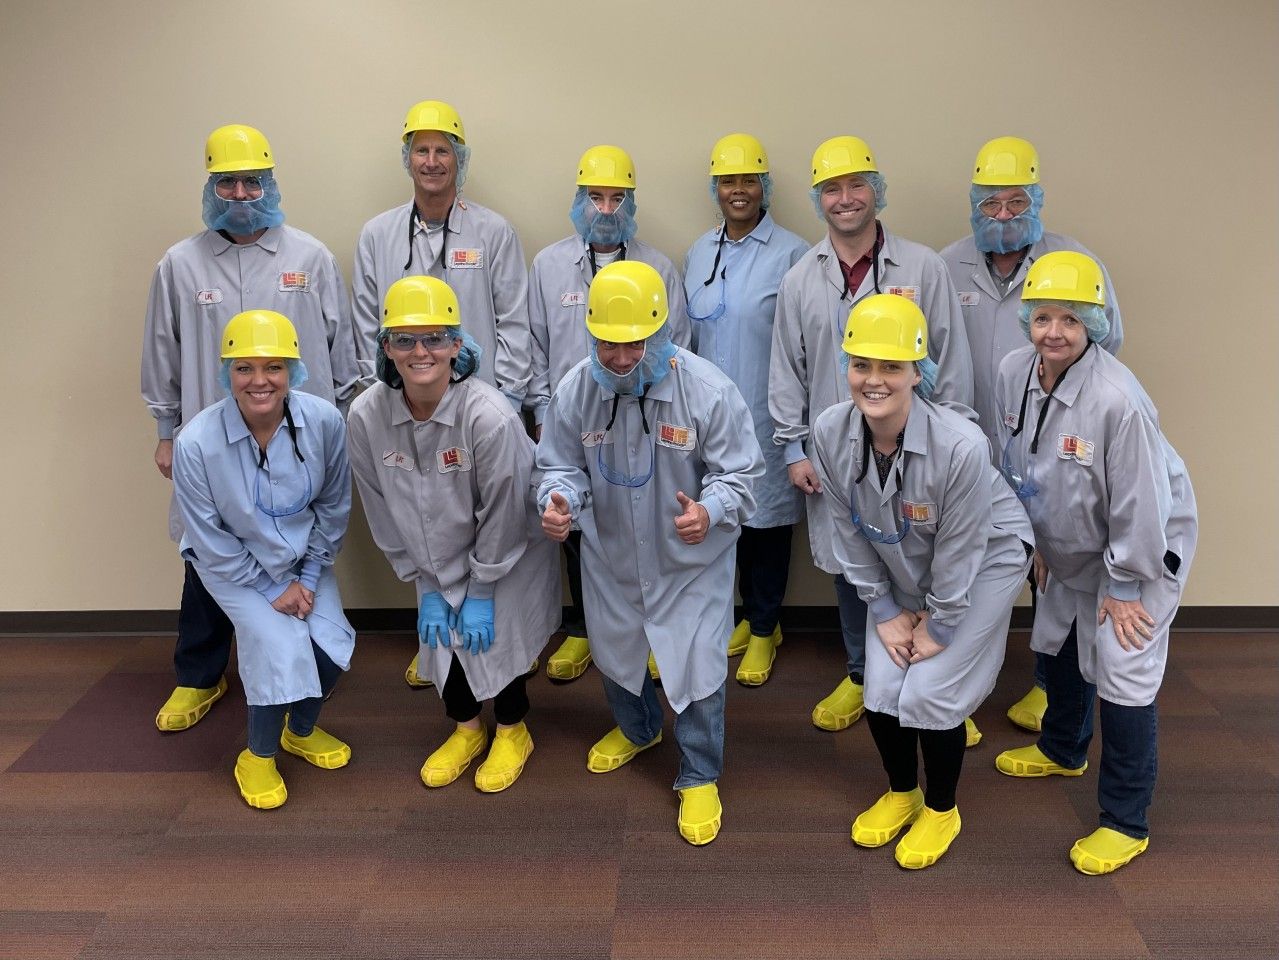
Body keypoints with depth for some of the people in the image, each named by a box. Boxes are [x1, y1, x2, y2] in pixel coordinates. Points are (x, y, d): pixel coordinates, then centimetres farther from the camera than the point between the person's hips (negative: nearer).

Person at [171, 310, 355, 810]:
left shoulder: (325, 422, -22)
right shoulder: (196, 443, -28)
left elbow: (334, 507, -5)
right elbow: (210, 539, -16)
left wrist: (309, 577, -6)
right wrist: (272, 587, -13)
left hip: (304, 555, 3)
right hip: (234, 563, -3)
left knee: (331, 642, -12)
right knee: (280, 646, -20)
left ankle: (302, 730, 22)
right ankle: (257, 757, 8)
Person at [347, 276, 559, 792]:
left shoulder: (490, 416, -33)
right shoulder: (366, 415, -20)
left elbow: (501, 515, -22)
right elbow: (384, 512, -8)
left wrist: (481, 593, -14)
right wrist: (425, 584, -3)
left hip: (507, 561, -4)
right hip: (438, 561, 4)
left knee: (495, 640, 5)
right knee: (441, 640, 13)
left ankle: (512, 732, 36)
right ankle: (466, 728, 43)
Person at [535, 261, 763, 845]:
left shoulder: (707, 390, -24)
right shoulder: (575, 390, -15)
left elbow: (740, 473, -16)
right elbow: (560, 466, -3)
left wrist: (710, 511, -37)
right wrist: (558, 500, -26)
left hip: (691, 562, -3)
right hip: (610, 557, 4)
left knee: (697, 671, 2)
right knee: (614, 655, 25)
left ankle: (700, 779, 29)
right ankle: (636, 730, 59)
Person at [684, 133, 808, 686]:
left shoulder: (790, 255, -9)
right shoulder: (698, 253, 9)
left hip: (768, 413, -5)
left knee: (768, 516, 6)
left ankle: (764, 629, 21)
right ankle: (751, 616, 31)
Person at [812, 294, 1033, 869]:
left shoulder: (960, 445, -36)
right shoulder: (830, 433, -22)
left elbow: (959, 551, -23)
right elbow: (851, 535, -8)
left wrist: (938, 626, -12)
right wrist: (885, 611, -4)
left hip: (984, 560, -4)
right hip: (899, 567, 4)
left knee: (930, 693, -8)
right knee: (881, 688, 0)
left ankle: (940, 810, 21)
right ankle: (900, 793, 30)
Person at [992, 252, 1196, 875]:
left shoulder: (1117, 399, -35)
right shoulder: (1013, 373, -14)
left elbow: (1140, 503, -27)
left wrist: (1125, 585, -18)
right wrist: (1037, 544, 10)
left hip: (1141, 547, -7)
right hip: (1070, 545, 7)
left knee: (1124, 676, -7)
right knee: (1059, 646, 23)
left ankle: (1126, 823, 10)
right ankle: (1063, 751, 51)